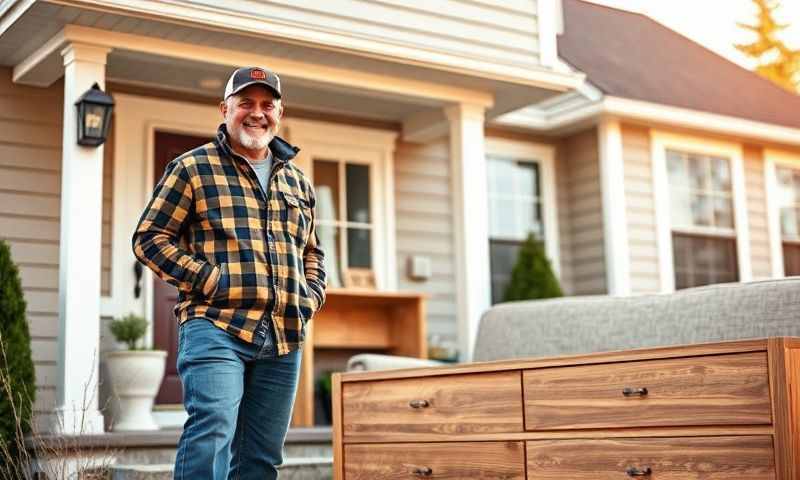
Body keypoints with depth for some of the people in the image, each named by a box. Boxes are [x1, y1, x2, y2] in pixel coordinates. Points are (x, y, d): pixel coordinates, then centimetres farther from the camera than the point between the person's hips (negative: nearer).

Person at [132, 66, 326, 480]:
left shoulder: (297, 181, 21)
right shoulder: (193, 167, 4)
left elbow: (312, 253, 31)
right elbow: (150, 237, 1)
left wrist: (311, 296, 12)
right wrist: (207, 279, -10)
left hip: (285, 337, 6)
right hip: (216, 327, -5)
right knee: (212, 432, -21)